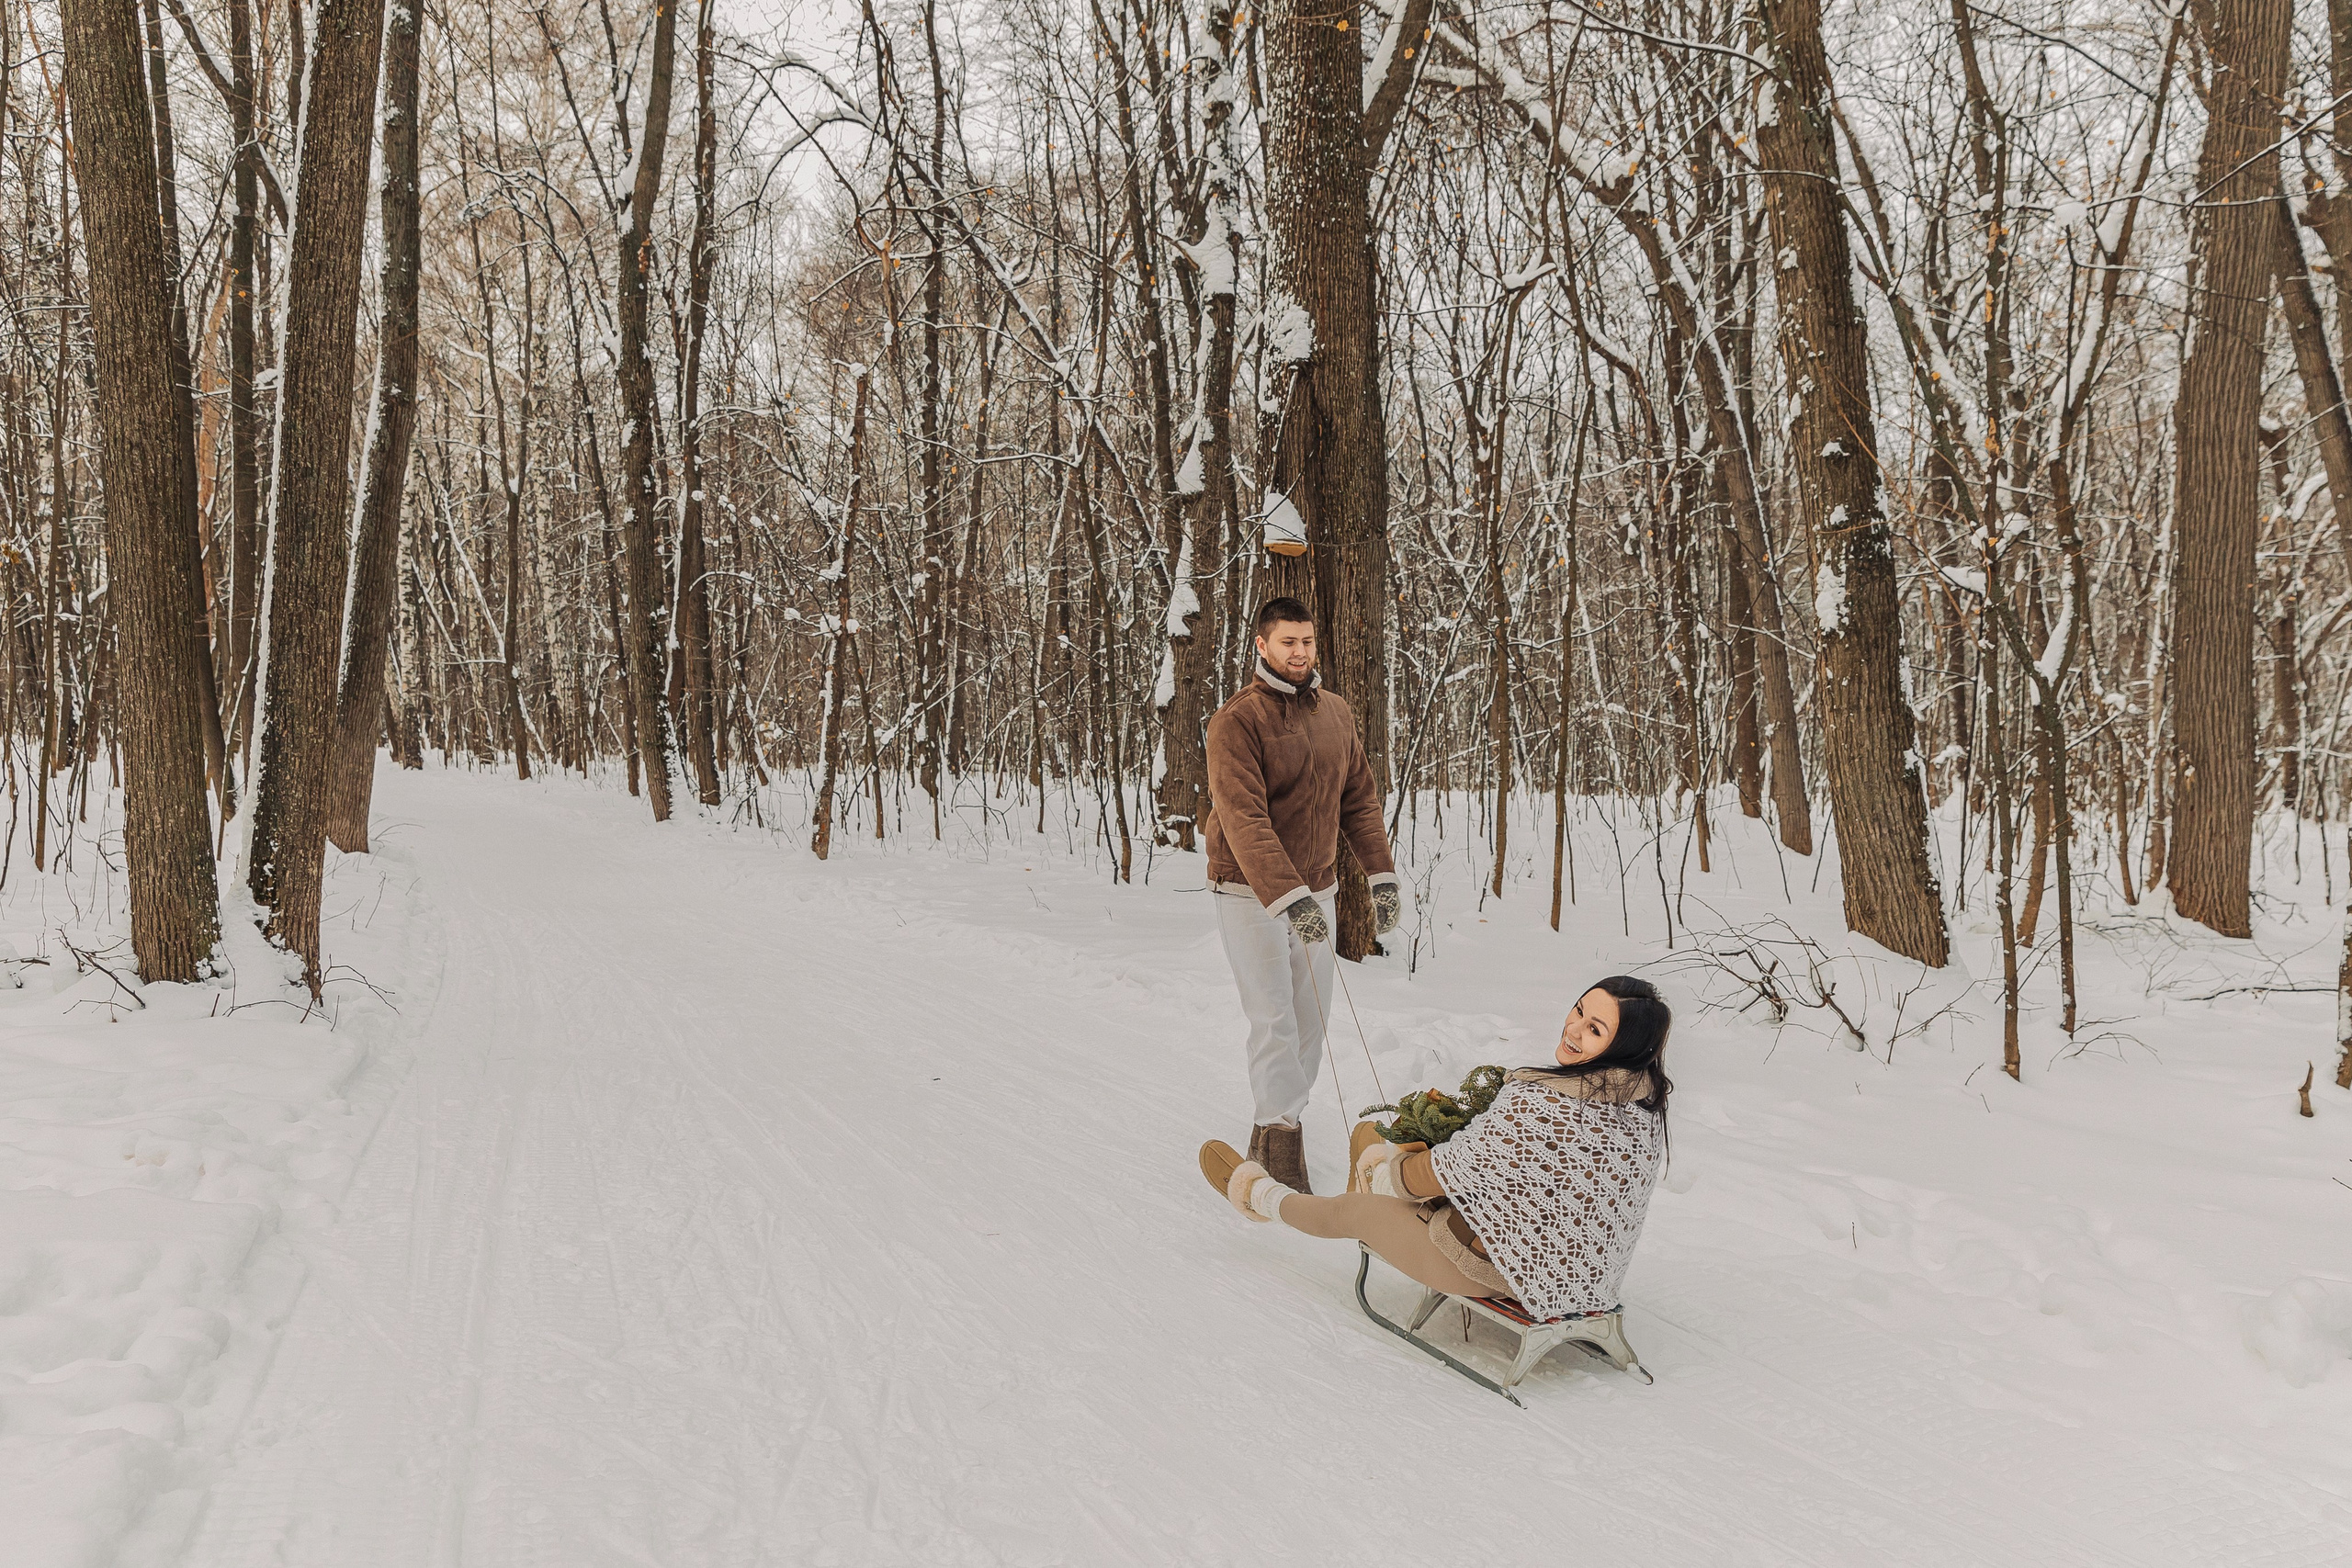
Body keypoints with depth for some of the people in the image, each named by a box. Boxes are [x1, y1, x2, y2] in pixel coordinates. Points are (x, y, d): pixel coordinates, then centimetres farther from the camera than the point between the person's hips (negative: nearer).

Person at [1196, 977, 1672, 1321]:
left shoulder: (1538, 1108, -33)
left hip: (1504, 1270, -7)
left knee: (1355, 1211, 17)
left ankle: (1255, 1193, 45)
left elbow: (1437, 1173, -20)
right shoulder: (1648, 1102, -8)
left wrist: (1383, 1174, 4)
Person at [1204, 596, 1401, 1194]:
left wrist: (1382, 874, 2)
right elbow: (1244, 819, -26)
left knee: (1313, 1018, 10)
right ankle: (1278, 1144, 1)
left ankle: (1278, 1124, 25)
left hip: (1315, 890, 6)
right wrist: (1288, 897, -35)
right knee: (1276, 1022, -8)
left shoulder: (1337, 714, 4)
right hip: (1252, 893, -6)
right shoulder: (1237, 720, -17)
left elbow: (1359, 799, 10)